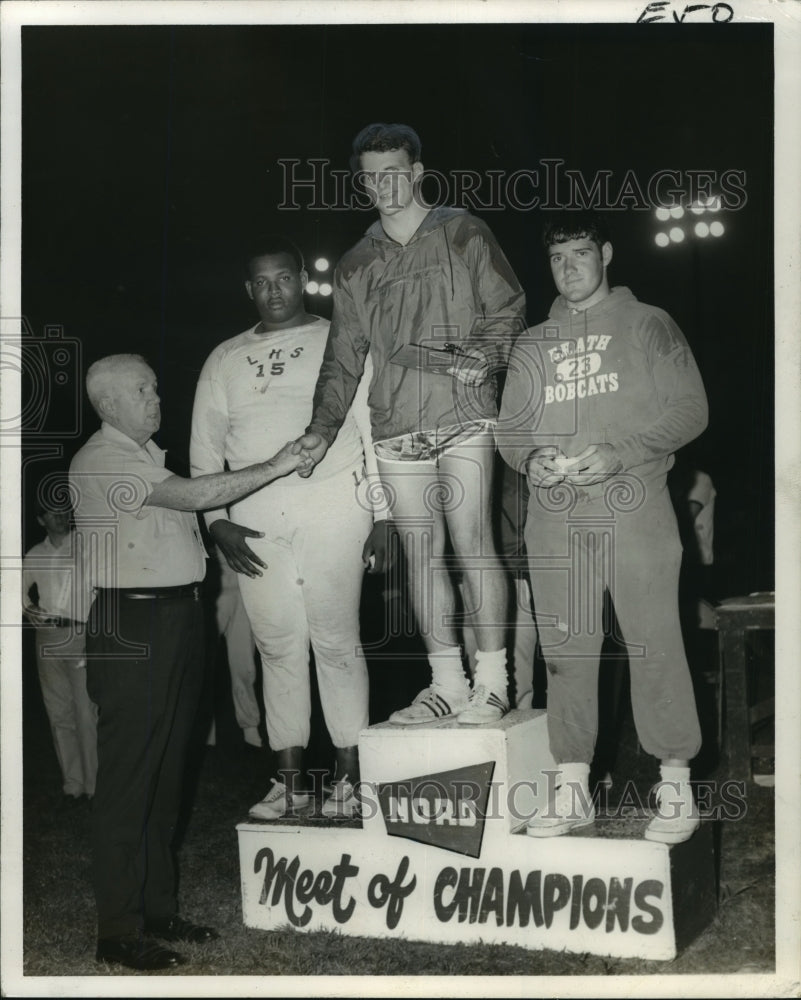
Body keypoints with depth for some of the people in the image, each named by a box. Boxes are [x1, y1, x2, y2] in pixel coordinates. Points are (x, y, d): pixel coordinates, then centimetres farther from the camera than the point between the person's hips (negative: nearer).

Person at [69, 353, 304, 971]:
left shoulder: (148, 456, 19)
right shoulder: (102, 461, -11)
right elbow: (192, 495, -21)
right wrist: (275, 467, -19)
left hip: (178, 619, 10)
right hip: (133, 625, -10)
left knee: (165, 775, 14)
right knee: (127, 777, -4)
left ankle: (158, 911, 25)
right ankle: (119, 931, 3)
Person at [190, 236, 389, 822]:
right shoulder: (226, 360, 18)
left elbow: (376, 428, 4)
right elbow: (205, 448, 16)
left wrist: (383, 513, -3)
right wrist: (216, 520, 3)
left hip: (332, 505, -3)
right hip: (254, 518, 3)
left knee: (337, 641, -2)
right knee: (278, 646, 4)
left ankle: (350, 775, 4)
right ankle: (288, 779, 10)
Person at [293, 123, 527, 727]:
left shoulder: (463, 234, 8)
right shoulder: (356, 266, 17)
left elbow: (508, 306, 5)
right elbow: (344, 357, 16)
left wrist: (484, 355, -13)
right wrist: (324, 427, 5)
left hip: (464, 416, -4)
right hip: (396, 431, 4)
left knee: (471, 542, -11)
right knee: (422, 554, 3)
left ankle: (491, 684, -6)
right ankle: (447, 684, 10)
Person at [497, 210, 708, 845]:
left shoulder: (647, 326, 7)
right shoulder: (532, 346, 18)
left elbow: (689, 409, -1)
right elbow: (509, 429, 17)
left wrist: (618, 453, -14)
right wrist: (531, 458, -6)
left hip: (635, 509, -3)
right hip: (555, 517, 4)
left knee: (654, 644, -4)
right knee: (566, 651, 4)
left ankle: (676, 790, 6)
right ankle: (573, 790, 12)